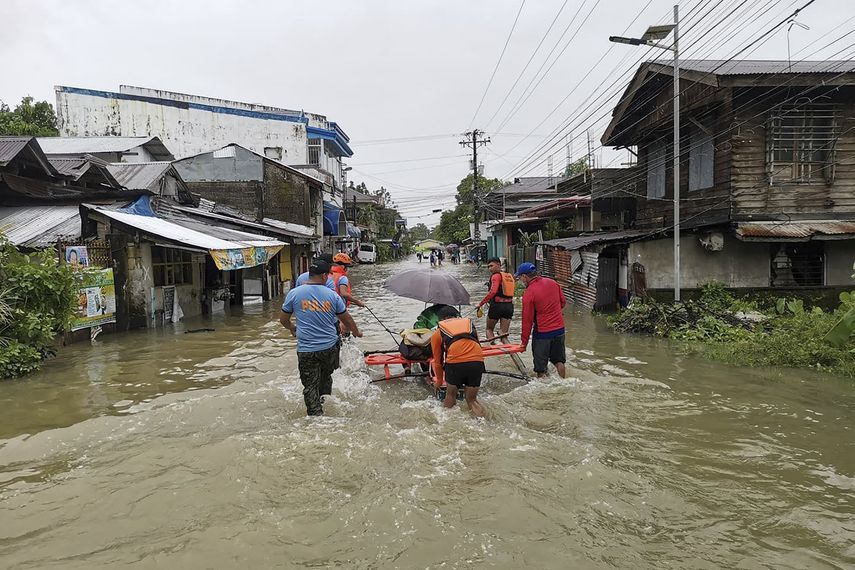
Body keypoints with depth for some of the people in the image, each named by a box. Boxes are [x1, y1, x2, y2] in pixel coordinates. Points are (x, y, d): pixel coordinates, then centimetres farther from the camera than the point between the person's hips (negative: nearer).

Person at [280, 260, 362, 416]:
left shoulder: (294, 293, -3)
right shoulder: (332, 295, -1)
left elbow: (283, 319, 6)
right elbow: (346, 319, 8)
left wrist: (292, 328, 28)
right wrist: (356, 332, 28)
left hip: (306, 350, -2)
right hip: (330, 347, 2)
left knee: (310, 386, 5)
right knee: (326, 376, 25)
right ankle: (325, 400, 34)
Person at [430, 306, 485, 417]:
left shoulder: (438, 332, 23)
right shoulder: (470, 323, 30)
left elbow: (438, 361, 27)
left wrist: (439, 382, 42)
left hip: (455, 363, -2)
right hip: (477, 362, 2)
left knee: (450, 395, 23)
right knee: (472, 400, 18)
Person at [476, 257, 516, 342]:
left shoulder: (496, 276, -11)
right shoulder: (510, 276, 13)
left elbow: (493, 292, -24)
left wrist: (480, 304, -25)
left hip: (497, 305, -6)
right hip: (509, 306, 6)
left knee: (489, 329, 16)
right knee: (504, 334, 8)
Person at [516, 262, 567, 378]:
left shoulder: (528, 294, -17)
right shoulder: (553, 283, 0)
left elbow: (527, 320, -13)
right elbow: (563, 302, 12)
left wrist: (524, 341, -4)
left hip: (542, 333, -6)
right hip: (559, 329, 6)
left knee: (541, 367, 8)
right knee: (559, 360, 20)